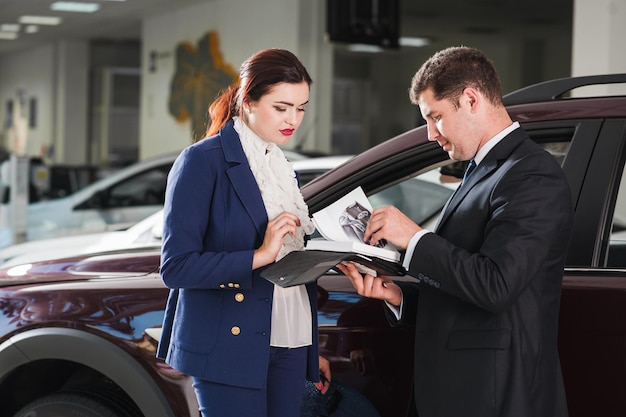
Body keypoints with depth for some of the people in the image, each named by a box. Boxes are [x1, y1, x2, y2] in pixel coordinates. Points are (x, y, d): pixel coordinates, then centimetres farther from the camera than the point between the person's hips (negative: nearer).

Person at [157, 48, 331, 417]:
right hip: (229, 349, -7)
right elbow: (176, 266, -14)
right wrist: (258, 256, -21)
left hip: (288, 348, 7)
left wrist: (313, 351, 18)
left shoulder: (284, 168, 15)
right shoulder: (203, 162, -8)